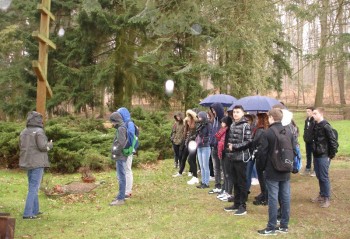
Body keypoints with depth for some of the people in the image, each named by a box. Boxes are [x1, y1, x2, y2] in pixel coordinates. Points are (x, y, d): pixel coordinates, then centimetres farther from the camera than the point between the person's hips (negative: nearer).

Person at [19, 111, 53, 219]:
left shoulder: (24, 132, 8)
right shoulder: (39, 131, -14)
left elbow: (22, 147, 11)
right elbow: (43, 147, -18)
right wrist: (50, 145, 2)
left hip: (27, 162, 8)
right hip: (37, 163, -7)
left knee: (32, 186, 17)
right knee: (34, 188, -5)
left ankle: (35, 210, 24)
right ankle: (27, 213, -7)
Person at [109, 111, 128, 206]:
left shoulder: (121, 128, -16)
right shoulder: (122, 128, 14)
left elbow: (122, 143, -26)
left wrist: (116, 152, -15)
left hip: (120, 157, -10)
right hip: (120, 157, 10)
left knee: (121, 177, -7)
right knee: (120, 177, 17)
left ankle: (121, 199, -4)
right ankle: (121, 195, 26)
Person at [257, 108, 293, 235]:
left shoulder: (268, 133, -13)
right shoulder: (289, 132, 4)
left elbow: (262, 152, -11)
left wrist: (265, 165, 5)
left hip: (272, 171, -5)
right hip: (286, 171, 5)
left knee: (273, 198, -1)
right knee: (285, 198, 9)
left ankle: (271, 227, 4)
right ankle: (284, 225, 18)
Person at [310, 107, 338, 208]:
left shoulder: (326, 126, -17)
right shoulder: (315, 125, 7)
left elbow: (333, 141, -17)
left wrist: (331, 155, -13)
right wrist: (314, 152, 13)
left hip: (324, 156, -8)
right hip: (316, 155, 8)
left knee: (324, 177, -2)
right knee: (319, 176, 15)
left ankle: (326, 198, 8)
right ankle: (321, 195, 27)